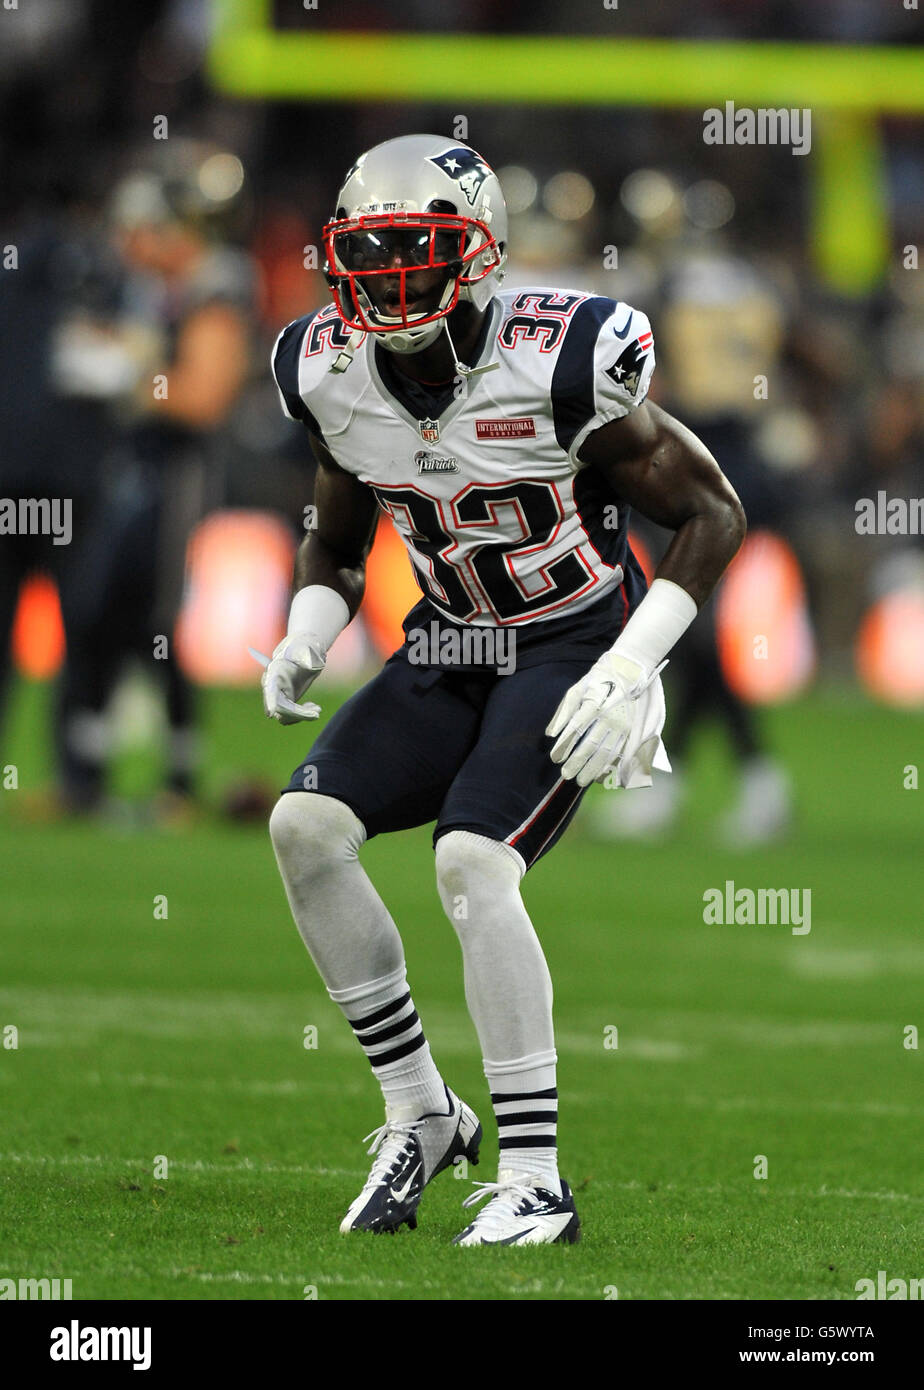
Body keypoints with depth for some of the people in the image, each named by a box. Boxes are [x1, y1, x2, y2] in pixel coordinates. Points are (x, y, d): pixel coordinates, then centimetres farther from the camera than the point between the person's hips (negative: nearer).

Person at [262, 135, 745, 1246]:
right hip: (453, 650, 6)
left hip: (573, 646, -6)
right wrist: (300, 645, -6)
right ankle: (419, 1112, 2)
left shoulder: (556, 366, -22)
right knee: (305, 824, -12)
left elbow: (711, 511, -13)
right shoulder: (338, 380, -5)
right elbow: (336, 545, 14)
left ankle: (535, 1179, -16)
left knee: (473, 864, -25)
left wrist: (630, 670, -21)